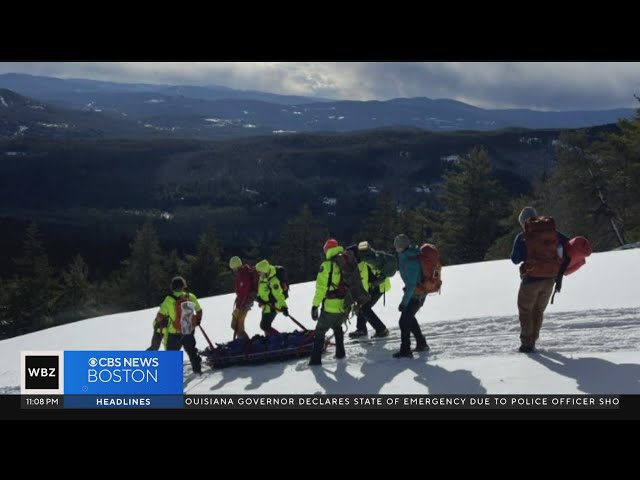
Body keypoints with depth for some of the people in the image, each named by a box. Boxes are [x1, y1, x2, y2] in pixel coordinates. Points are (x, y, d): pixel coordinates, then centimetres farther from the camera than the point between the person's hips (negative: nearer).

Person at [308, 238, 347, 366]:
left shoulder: (327, 265, -11)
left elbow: (321, 288, -13)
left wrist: (315, 306, -9)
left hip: (330, 307, -5)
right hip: (345, 306, 5)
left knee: (320, 332, 5)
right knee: (337, 328, 29)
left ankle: (316, 359, 0)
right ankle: (340, 353, 32)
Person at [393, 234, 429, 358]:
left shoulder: (411, 261, -28)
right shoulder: (405, 255, 2)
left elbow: (411, 284, -30)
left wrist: (404, 302, -29)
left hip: (417, 294, -10)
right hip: (414, 291, 10)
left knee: (404, 321, -8)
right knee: (409, 318, 22)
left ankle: (405, 350, -3)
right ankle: (422, 344, 31)